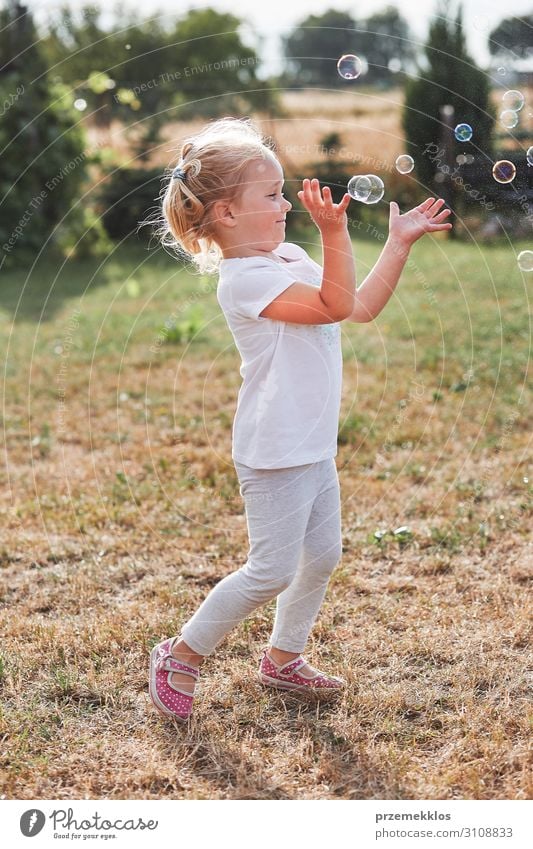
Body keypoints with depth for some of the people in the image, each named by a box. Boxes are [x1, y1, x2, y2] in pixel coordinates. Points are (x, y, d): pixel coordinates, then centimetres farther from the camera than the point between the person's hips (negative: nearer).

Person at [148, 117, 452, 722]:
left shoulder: (291, 259, 10)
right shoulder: (245, 279, -20)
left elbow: (363, 306, 14)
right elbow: (335, 305, -28)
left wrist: (399, 242, 11)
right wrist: (334, 233, -38)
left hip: (314, 445, 10)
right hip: (275, 453, -10)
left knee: (322, 555, 17)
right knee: (272, 571, -4)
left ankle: (282, 659, 33)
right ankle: (181, 656, 14)